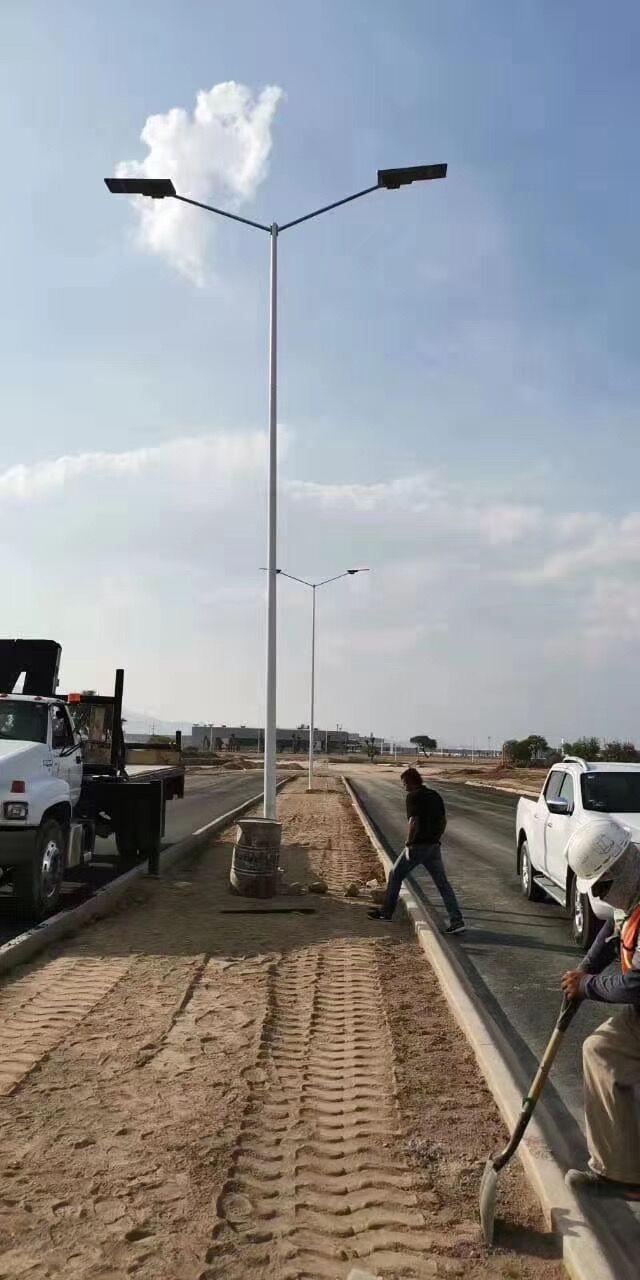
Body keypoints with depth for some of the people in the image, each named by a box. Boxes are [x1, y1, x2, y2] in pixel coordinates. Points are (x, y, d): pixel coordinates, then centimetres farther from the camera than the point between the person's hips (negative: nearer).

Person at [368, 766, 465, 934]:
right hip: (433, 847, 6)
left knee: (395, 875, 12)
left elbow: (414, 822, -19)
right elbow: (443, 821, 15)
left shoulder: (413, 797, -10)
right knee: (442, 883, 4)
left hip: (417, 846, -6)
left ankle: (386, 912, 21)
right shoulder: (435, 796, 12)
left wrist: (408, 844, -13)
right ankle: (457, 921, -5)